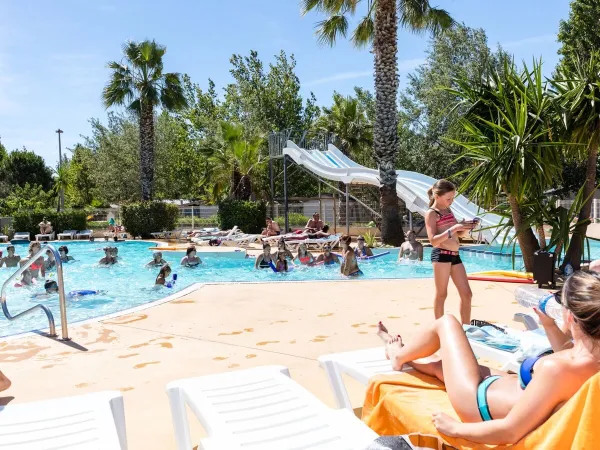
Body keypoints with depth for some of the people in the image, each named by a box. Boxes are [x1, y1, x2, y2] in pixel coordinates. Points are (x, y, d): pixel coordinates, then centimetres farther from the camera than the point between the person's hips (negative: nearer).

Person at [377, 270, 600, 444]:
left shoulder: (556, 369, -41)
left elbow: (509, 432, -34)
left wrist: (455, 428, -21)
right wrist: (549, 324, 2)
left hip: (481, 400, -7)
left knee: (447, 323, 9)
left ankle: (399, 355, 34)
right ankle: (406, 359, 59)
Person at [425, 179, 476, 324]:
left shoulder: (448, 210, 18)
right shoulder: (431, 213, -6)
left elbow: (458, 235, 23)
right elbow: (433, 241, -16)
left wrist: (467, 227, 3)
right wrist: (453, 229, -23)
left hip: (455, 256, 8)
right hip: (441, 255, -8)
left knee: (467, 293, 6)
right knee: (441, 294, -1)